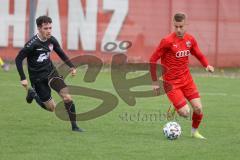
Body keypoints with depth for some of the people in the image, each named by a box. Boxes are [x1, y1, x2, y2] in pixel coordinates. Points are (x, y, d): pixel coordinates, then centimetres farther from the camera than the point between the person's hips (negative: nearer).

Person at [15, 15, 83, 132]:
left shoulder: (52, 40, -4)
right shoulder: (32, 44, -21)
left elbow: (60, 53, 15)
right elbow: (18, 59, -16)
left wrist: (71, 66, 3)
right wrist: (23, 78, -22)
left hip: (50, 71, 4)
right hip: (37, 77, -4)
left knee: (67, 97, -18)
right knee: (52, 108, 1)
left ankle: (74, 126, -7)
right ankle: (33, 94, 28)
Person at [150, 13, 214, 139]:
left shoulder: (190, 39, 0)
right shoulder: (167, 41, -16)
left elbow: (199, 55, 16)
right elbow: (153, 60, -11)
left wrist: (207, 65, -5)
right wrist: (155, 82, -9)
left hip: (187, 80, 5)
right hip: (171, 83, -5)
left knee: (198, 109, -3)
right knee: (185, 113, -13)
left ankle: (195, 131, 24)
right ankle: (174, 110, 21)